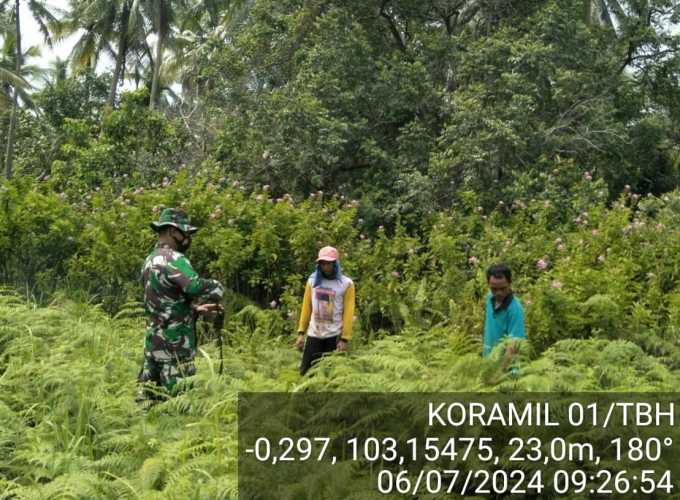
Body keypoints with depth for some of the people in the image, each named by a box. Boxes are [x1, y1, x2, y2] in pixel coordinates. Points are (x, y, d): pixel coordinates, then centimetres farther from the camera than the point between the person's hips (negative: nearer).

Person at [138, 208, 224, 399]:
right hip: (174, 347, -9)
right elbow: (196, 287, -31)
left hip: (153, 341, 9)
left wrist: (197, 309, 11)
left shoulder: (150, 260, 14)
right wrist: (217, 287, -11)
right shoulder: (174, 259, -15)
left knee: (150, 395, 12)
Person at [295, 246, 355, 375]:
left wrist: (345, 339, -12)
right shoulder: (312, 281, 6)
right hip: (314, 334, 3)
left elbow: (348, 313, -6)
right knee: (306, 371, 0)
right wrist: (301, 333, 3)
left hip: (334, 335, -3)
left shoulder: (346, 284, -4)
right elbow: (306, 308, 8)